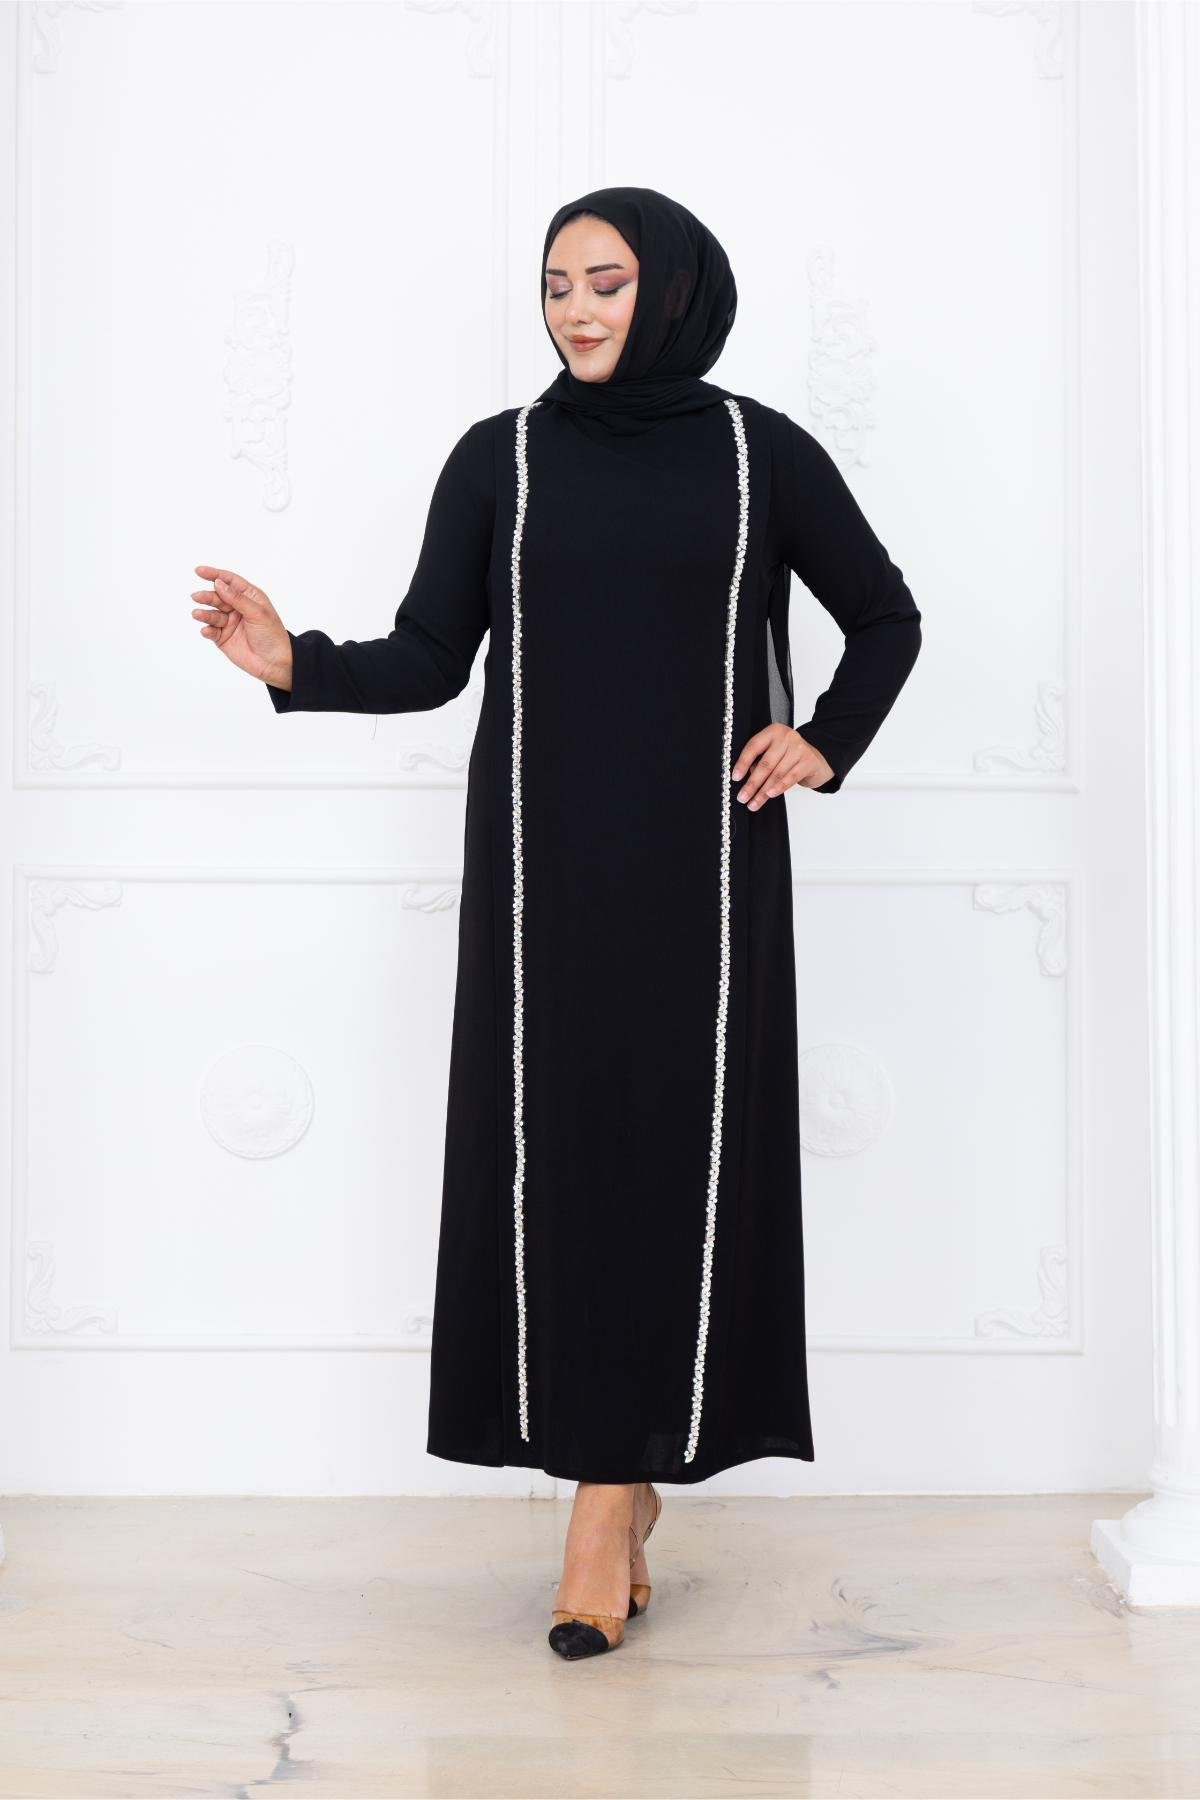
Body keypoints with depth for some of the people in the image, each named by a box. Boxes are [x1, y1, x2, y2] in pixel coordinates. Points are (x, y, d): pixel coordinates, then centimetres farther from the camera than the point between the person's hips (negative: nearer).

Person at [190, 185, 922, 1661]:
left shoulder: (759, 452, 5)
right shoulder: (497, 458, 6)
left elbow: (886, 616, 15)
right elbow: (429, 658, 3)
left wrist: (826, 742, 2)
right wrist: (299, 666, -14)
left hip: (702, 862, 0)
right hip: (542, 861, 1)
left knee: (684, 1143, -2)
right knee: (554, 1143, -1)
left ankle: (612, 1486, 7)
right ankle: (618, 1481, 12)